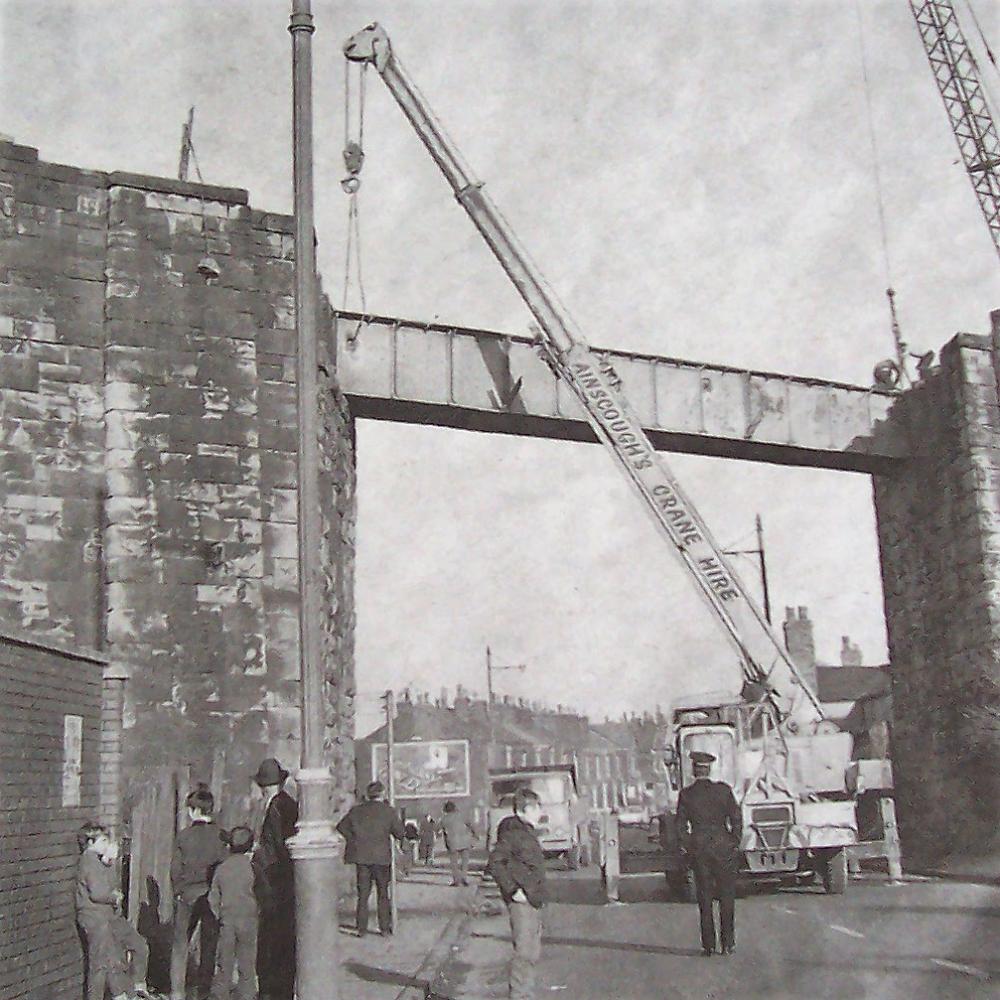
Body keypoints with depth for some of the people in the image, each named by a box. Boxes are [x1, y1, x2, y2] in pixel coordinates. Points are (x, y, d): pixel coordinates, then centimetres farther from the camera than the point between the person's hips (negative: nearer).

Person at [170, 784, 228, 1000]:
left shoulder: (183, 836, -6)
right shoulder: (221, 835, -5)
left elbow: (175, 870, -2)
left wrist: (179, 891, 11)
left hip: (187, 895, 0)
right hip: (213, 895, 1)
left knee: (180, 944, 10)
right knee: (210, 946, 9)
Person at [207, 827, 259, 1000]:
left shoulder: (221, 868, 2)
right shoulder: (252, 865, -9)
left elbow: (213, 898, 6)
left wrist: (219, 916, 14)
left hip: (226, 919, 3)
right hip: (248, 918, -3)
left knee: (224, 962, 10)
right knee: (247, 962, 4)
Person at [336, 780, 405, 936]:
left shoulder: (356, 810, 2)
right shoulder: (389, 811, -6)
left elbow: (341, 827, 11)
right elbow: (400, 834, -1)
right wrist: (399, 821, 15)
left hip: (361, 857, 2)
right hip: (381, 857, -2)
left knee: (363, 894, 10)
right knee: (383, 894, 9)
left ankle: (361, 928, 10)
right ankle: (385, 928, 10)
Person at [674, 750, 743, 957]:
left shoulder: (686, 794, -3)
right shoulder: (723, 789, -4)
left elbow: (681, 825, -1)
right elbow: (736, 818, -3)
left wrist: (687, 847, 10)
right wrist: (735, 844, 6)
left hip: (698, 849, 0)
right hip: (723, 847, 0)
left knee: (705, 900, 7)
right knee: (727, 897, 9)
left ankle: (709, 945, 8)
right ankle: (728, 944, 9)